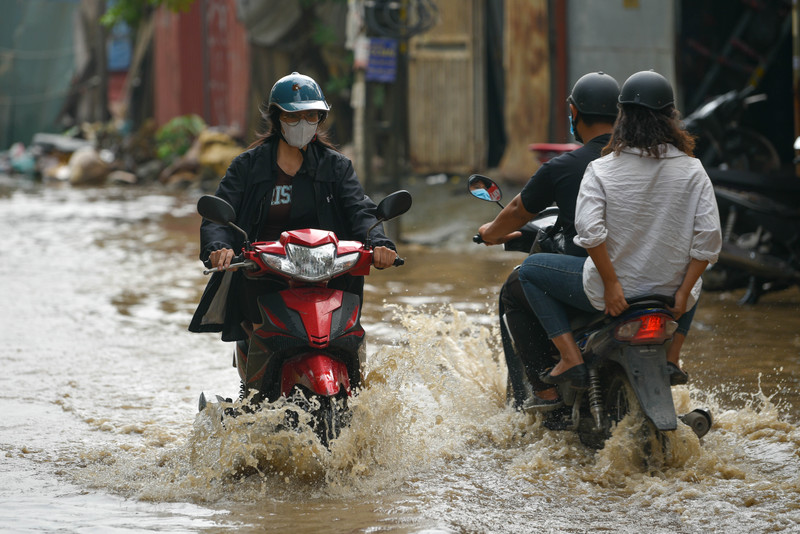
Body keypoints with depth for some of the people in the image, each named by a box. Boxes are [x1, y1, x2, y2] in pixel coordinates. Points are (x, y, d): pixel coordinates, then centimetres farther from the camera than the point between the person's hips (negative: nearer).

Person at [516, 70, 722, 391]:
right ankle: (671, 358, 26)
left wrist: (612, 285, -16)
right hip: (670, 291, 3)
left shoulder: (601, 171, -10)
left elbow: (590, 231, -23)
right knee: (692, 279, 41)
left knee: (531, 270, 18)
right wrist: (683, 292, -4)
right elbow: (709, 237, -9)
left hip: (613, 292, -3)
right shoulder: (692, 171, -4)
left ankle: (570, 359, 6)